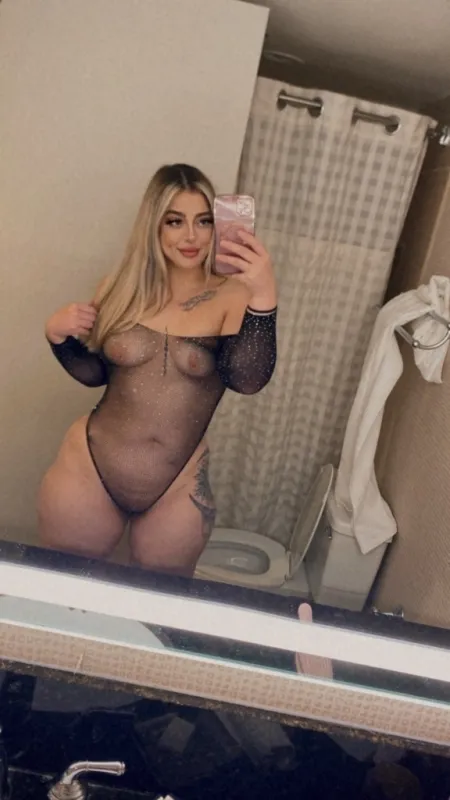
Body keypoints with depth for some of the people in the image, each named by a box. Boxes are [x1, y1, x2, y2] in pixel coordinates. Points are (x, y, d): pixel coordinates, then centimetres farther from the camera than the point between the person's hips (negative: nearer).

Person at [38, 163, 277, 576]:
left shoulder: (231, 297, -11)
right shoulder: (121, 288, -1)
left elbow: (248, 379, -25)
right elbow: (94, 371, 9)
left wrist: (264, 296, -37)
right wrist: (59, 336, -9)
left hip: (178, 488, -1)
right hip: (89, 470, 2)